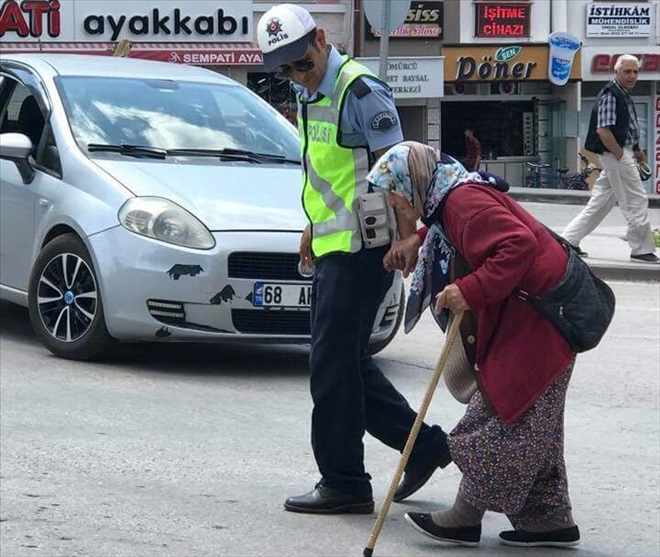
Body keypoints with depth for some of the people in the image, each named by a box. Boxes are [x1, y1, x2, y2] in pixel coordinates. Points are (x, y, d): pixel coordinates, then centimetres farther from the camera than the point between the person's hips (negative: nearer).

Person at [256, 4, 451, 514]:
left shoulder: (360, 90, -15)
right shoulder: (309, 95, 15)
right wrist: (313, 228, 26)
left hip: (361, 248, -10)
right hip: (333, 247, 10)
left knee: (334, 364, -6)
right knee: (347, 363, 13)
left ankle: (344, 483, 2)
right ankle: (423, 444, 22)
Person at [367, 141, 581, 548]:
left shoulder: (464, 200, -20)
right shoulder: (450, 200, 12)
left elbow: (518, 244, -32)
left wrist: (471, 291, -33)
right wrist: (418, 241, 19)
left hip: (541, 314, -11)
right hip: (520, 317, 11)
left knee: (508, 416, -5)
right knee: (532, 423, 14)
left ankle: (466, 517, 0)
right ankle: (548, 518, 18)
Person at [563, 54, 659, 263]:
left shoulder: (625, 96, 17)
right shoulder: (610, 95, -15)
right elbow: (603, 130, -22)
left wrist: (635, 151, 15)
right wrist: (622, 156, -19)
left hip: (621, 155, 10)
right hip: (615, 155, -10)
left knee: (599, 203, 11)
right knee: (636, 202, -4)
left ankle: (568, 240, 14)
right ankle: (642, 249, 2)